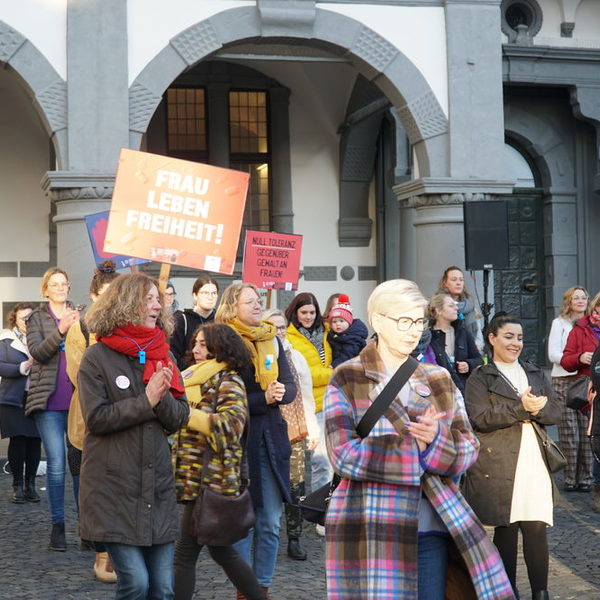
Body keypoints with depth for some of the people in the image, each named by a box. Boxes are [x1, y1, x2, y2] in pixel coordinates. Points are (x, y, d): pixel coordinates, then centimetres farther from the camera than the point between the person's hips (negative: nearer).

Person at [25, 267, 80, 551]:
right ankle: (57, 526, 4)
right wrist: (61, 330, -21)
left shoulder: (80, 315, 12)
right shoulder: (36, 318, 7)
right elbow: (37, 352, -7)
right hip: (49, 401, -2)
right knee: (56, 464, -4)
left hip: (78, 399, 2)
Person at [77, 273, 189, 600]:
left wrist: (162, 397, -14)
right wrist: (147, 400, -16)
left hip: (158, 486, 5)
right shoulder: (97, 357, -6)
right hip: (115, 489, -5)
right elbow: (97, 418, -13)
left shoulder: (164, 357, 9)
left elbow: (180, 418, 5)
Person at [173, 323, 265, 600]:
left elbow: (230, 424, -23)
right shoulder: (198, 376, 18)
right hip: (196, 479, 9)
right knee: (220, 549, 16)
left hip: (210, 480, -9)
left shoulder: (228, 380, -10)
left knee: (185, 552, -4)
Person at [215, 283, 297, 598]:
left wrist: (280, 393, -15)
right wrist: (263, 398, -21)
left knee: (270, 523, 6)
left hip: (271, 440, 5)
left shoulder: (272, 340, 10)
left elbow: (290, 387, 6)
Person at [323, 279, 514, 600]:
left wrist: (436, 439, -15)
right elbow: (343, 454, -12)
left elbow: (469, 448, 6)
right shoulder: (346, 379, -1)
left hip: (432, 527, 4)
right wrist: (414, 445, -11)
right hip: (371, 530, -4)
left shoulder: (439, 380, 13)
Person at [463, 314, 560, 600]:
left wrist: (538, 408, -11)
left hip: (535, 461, 3)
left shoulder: (535, 373, 19)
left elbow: (555, 412, 12)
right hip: (499, 465, -3)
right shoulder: (480, 378, 3)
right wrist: (521, 408, -17)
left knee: (536, 528, -4)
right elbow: (479, 417, -11)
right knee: (506, 529, 1)